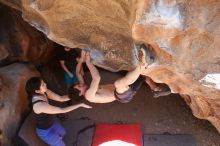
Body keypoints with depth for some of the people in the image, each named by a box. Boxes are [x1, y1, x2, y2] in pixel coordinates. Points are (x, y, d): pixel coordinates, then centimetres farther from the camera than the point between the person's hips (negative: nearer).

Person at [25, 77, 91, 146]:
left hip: (51, 123, 8)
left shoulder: (44, 92, -17)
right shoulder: (40, 105, -41)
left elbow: (60, 98, -9)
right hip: (45, 131, -8)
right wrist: (80, 105, -29)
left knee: (62, 133, 33)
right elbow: (62, 110, -35)